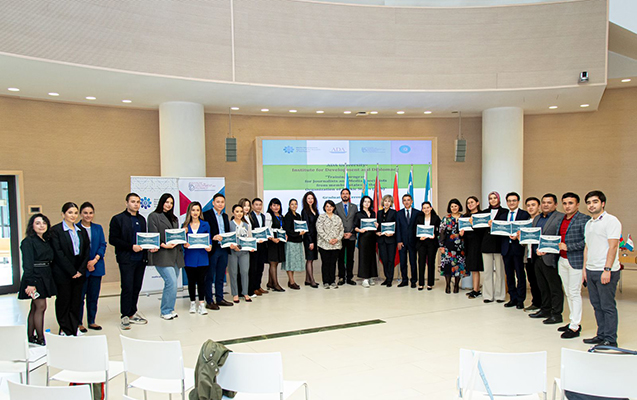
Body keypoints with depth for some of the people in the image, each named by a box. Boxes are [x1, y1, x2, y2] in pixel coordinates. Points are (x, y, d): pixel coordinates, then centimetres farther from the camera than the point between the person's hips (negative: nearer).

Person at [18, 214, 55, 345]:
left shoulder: (47, 241, 13)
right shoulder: (28, 241, -8)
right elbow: (27, 264, -14)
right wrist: (30, 283, -19)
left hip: (45, 277, 7)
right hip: (35, 277, -7)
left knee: (35, 308, 11)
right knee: (41, 307, -7)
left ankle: (30, 337, 17)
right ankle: (40, 338, 1)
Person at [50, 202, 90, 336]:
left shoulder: (81, 231, 11)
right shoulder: (55, 230, -5)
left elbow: (86, 252, 8)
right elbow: (58, 253, -12)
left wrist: (81, 270, -4)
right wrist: (72, 272, -14)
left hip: (79, 273, 5)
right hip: (62, 273, -5)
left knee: (76, 300, 8)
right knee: (63, 300, 5)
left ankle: (74, 328, 18)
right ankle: (64, 329, 17)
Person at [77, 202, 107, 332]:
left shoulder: (98, 228, 9)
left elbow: (103, 245, 5)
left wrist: (95, 260, -10)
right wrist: (85, 264, -12)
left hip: (96, 267, 4)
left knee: (94, 296, 9)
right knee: (80, 296, 1)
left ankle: (91, 321, 20)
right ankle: (78, 323, 12)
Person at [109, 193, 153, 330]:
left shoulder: (142, 219, 16)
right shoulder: (118, 219, -2)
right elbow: (113, 240, -8)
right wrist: (131, 247, -17)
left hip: (141, 259, 5)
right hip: (126, 259, -5)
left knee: (137, 288, 9)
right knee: (127, 288, -4)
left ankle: (132, 313, 21)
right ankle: (125, 317, 7)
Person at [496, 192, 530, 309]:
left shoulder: (525, 214, 0)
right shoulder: (502, 215, 13)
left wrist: (518, 236, -22)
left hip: (518, 247, -4)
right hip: (506, 248, 4)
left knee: (520, 275, 2)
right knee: (509, 275, 10)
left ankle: (520, 300, 11)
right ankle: (513, 298, 19)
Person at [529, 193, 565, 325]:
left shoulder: (560, 217, -7)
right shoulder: (536, 218, 18)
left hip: (550, 258, -7)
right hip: (538, 258, 8)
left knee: (555, 288, 2)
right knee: (543, 287, 16)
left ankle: (556, 314, 10)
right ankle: (545, 310, 28)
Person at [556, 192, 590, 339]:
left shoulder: (584, 219, -11)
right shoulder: (562, 219, 13)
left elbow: (586, 241, -18)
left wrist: (568, 247, -17)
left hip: (576, 261, -8)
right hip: (563, 260, 8)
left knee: (575, 293, -4)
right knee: (568, 293, 14)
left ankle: (574, 327, 2)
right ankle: (574, 321, 25)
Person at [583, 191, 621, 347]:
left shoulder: (611, 221, -9)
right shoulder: (588, 224, 16)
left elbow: (613, 247, -15)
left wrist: (607, 270, -20)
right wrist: (585, 268, 16)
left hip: (606, 271, -8)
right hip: (591, 271, 8)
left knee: (608, 306, -2)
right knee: (597, 305, 13)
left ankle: (610, 340, 6)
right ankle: (601, 335, 22)